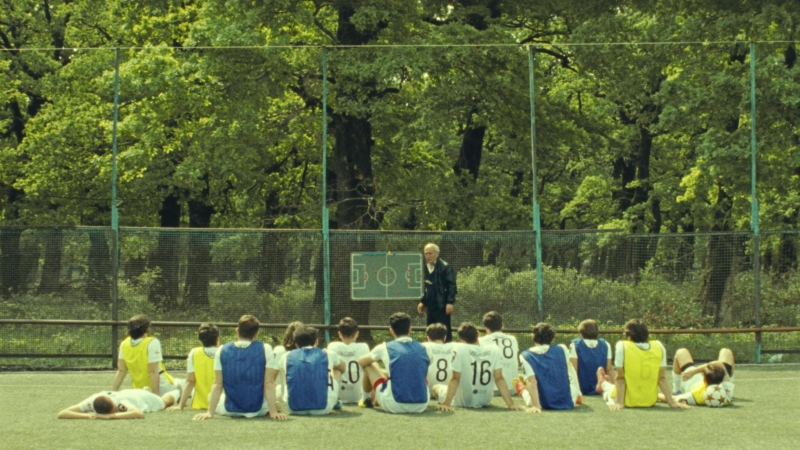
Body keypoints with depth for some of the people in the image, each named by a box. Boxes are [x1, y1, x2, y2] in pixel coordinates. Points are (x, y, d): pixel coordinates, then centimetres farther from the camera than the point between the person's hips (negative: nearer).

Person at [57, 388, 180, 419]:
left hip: (140, 397, -3)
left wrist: (110, 416, -69)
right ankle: (146, 390, 72)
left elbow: (140, 414, -69)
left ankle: (177, 390, 65)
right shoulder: (91, 402, -45)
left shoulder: (120, 402, -52)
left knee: (165, 401, 33)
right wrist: (88, 416, -61)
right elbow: (61, 414, -50)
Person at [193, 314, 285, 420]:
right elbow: (269, 384, -13)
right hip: (258, 410, 1)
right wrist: (273, 412, -12)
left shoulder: (222, 351, -6)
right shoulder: (265, 349, -10)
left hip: (229, 410, -1)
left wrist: (210, 412, -6)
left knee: (211, 396, 32)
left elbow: (217, 384, -7)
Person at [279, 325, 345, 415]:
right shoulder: (328, 355, 8)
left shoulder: (286, 357, 9)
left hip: (294, 409, 1)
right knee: (337, 371, 26)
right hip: (322, 409, -1)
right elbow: (342, 368, 31)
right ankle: (336, 402, 45)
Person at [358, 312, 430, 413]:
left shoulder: (385, 348, 1)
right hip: (421, 406, 3)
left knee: (369, 365, 18)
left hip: (394, 406, -3)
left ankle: (370, 399, 43)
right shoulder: (421, 348, 8)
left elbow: (361, 362, 18)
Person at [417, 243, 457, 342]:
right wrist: (422, 301, 16)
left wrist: (450, 302, -18)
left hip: (442, 305, -7)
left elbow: (451, 285, -13)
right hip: (430, 305, 7)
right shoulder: (426, 267, 12)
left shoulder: (445, 267, -9)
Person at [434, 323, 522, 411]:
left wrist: (446, 404, -21)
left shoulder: (459, 349, -21)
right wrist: (511, 404, -10)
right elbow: (499, 379, -12)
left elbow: (455, 379, -22)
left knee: (436, 387, 24)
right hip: (485, 401, 3)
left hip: (463, 402, -3)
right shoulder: (494, 349, -11)